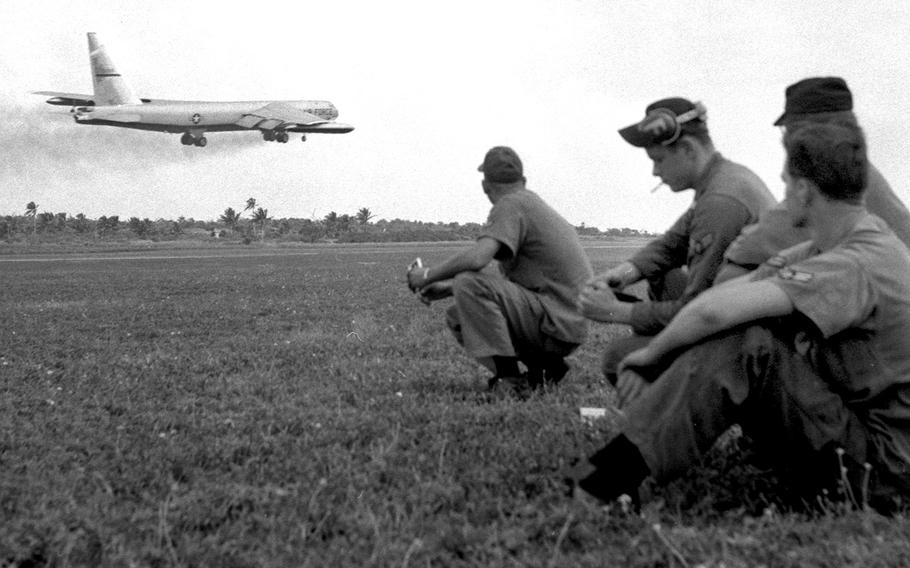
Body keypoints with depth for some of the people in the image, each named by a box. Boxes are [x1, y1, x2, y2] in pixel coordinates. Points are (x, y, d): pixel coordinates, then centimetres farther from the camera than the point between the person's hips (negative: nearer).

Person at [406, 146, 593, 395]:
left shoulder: (511, 205, -11)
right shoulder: (532, 203, 20)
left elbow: (476, 258, -28)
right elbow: (508, 278, 23)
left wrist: (429, 275, -10)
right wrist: (447, 288, 19)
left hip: (557, 325, -9)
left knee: (470, 284, -21)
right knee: (457, 317, 10)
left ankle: (510, 378, -17)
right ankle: (543, 367, 8)